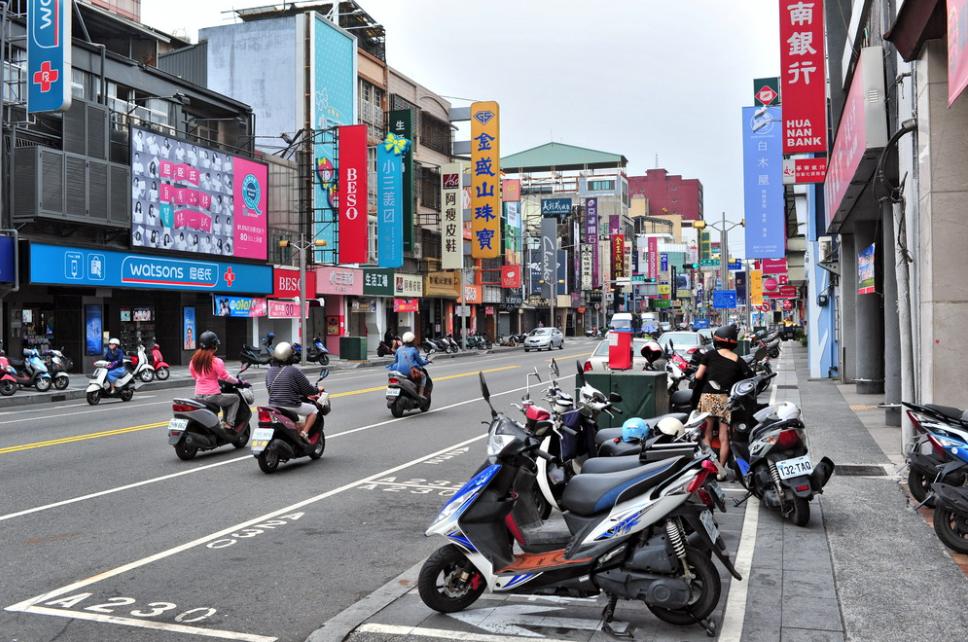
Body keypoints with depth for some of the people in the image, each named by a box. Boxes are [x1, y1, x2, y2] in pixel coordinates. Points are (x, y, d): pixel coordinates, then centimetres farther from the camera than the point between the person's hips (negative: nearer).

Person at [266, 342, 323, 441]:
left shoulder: (270, 371, 6)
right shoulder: (294, 371, -12)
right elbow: (308, 389, -7)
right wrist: (318, 389, 15)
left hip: (272, 406, 7)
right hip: (291, 406, -7)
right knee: (313, 409, 15)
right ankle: (304, 433, 2)